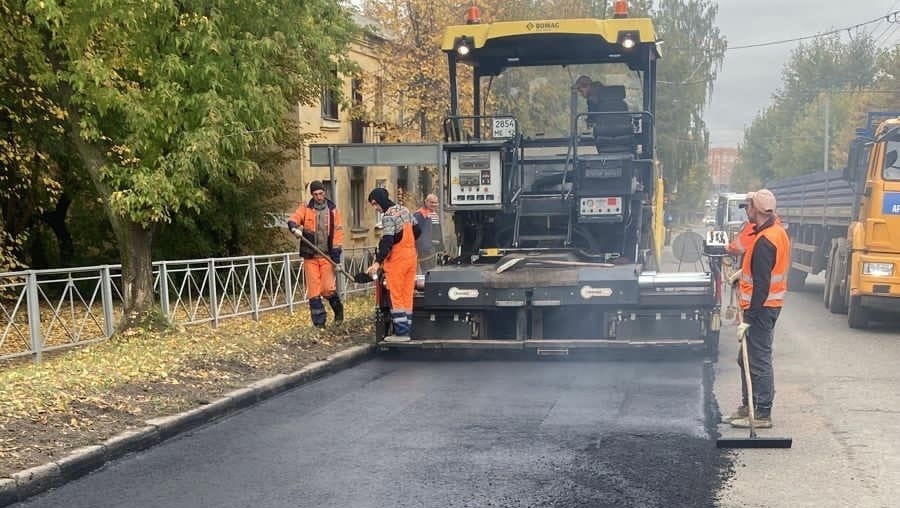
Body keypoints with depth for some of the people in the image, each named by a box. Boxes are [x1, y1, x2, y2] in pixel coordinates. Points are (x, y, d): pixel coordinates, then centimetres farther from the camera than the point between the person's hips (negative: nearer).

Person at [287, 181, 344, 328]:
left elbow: (338, 231, 1)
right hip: (310, 255, 1)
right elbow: (294, 218, -11)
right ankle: (319, 321, 10)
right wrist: (294, 226, -35)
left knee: (329, 288, -8)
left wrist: (336, 253, -7)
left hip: (327, 255, -1)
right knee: (313, 290, 1)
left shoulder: (332, 209, 4)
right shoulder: (305, 208, 4)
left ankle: (338, 310, 20)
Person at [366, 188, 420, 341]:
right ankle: (406, 331, 11)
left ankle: (401, 332, -3)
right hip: (411, 258, 8)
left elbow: (387, 242, -26)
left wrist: (378, 262, -31)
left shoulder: (388, 217, -16)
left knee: (396, 298, -2)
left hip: (397, 261, -8)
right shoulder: (404, 209, 9)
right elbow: (417, 231, 16)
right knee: (407, 296, 9)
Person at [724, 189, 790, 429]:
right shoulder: (778, 231, 9)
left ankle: (763, 414, 2)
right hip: (770, 304, 10)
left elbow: (761, 285, -24)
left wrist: (749, 318, -23)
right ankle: (748, 406, 28)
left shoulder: (764, 242, -22)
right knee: (747, 358, 18)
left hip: (761, 308, -10)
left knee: (758, 360, -4)